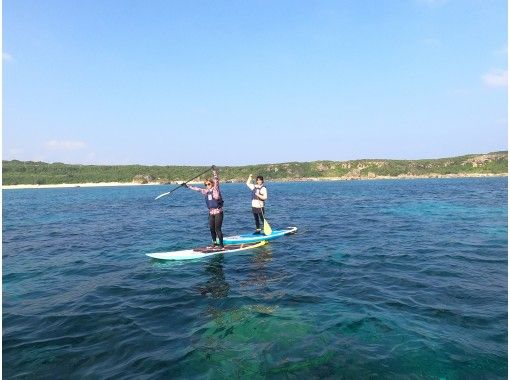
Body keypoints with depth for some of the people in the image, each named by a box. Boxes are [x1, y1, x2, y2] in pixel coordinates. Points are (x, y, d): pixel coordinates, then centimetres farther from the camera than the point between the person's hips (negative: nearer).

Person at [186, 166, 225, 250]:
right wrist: (188, 186, 27)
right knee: (211, 228, 9)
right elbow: (197, 189, 21)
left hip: (218, 212, -6)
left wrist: (214, 171, -31)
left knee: (218, 229, -8)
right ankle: (214, 243, 24)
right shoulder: (206, 191, 11)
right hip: (211, 212, 7)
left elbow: (216, 181, -19)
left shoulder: (215, 189, -5)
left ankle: (221, 245, -3)